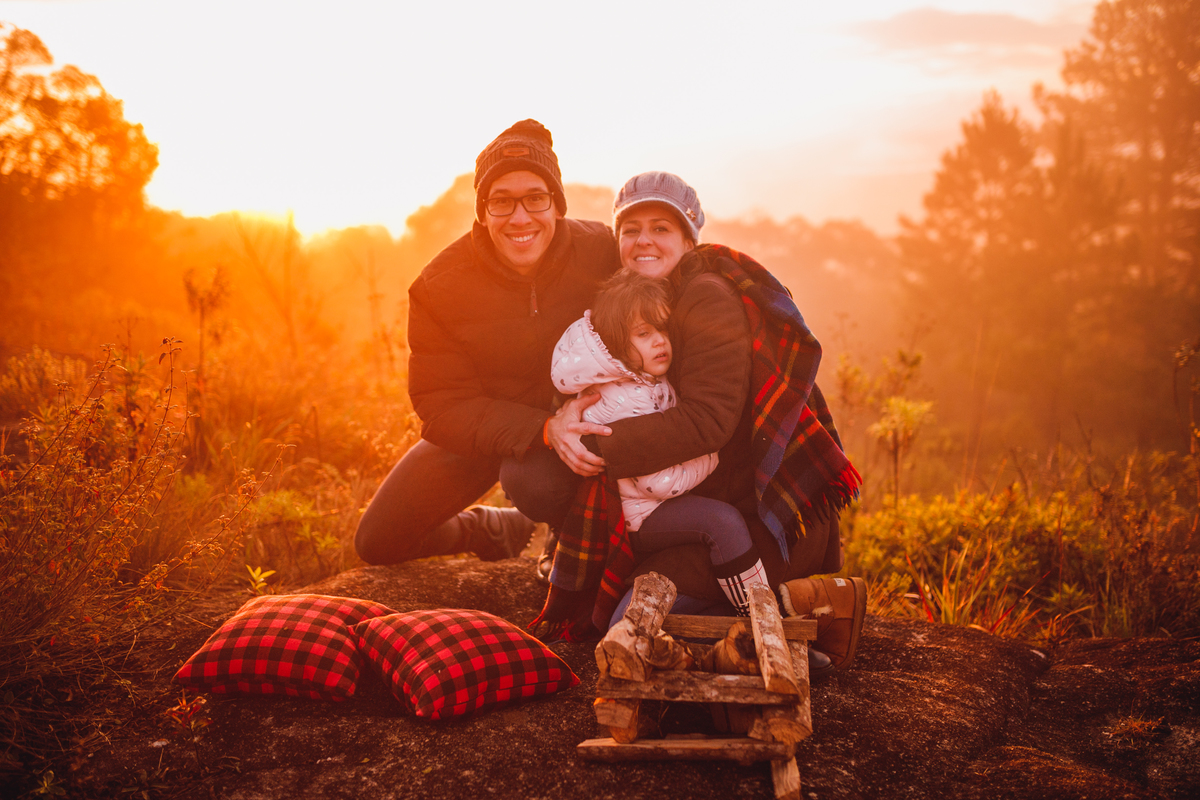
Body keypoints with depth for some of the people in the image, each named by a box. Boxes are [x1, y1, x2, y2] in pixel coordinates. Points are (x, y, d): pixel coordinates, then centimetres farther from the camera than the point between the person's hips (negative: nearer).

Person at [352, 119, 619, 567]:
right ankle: (492, 530, 28)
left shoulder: (601, 252, -20)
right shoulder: (439, 287, -20)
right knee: (378, 543, -1)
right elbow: (442, 405, -21)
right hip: (477, 432, 2)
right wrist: (543, 431, -38)